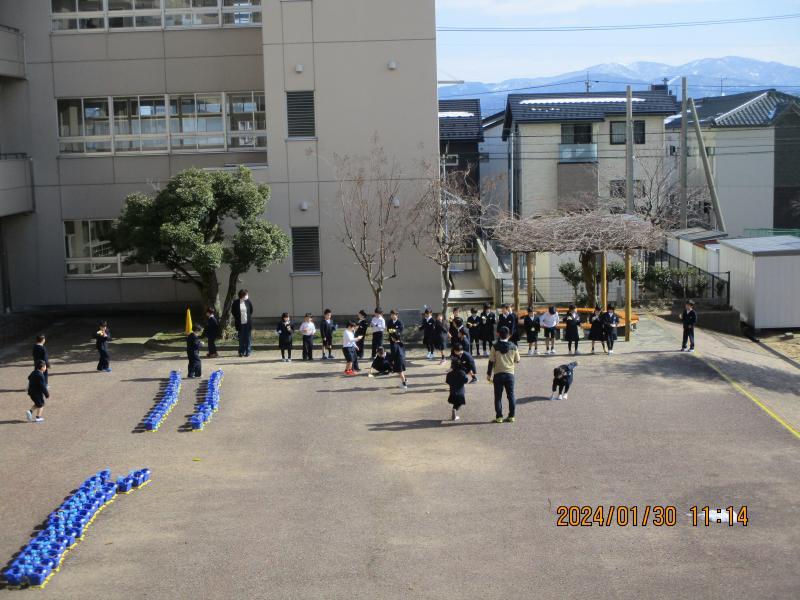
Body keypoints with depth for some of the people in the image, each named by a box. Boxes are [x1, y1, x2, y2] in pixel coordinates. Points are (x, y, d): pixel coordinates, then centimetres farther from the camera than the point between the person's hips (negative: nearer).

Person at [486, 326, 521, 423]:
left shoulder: (495, 347, -7)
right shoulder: (513, 347, -2)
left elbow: (491, 361, -6)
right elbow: (517, 360, 7)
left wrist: (489, 374, 1)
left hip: (498, 374, -2)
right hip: (510, 374, 2)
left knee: (498, 396, 4)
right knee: (511, 395, 10)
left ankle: (499, 417, 3)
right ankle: (511, 416, 11)